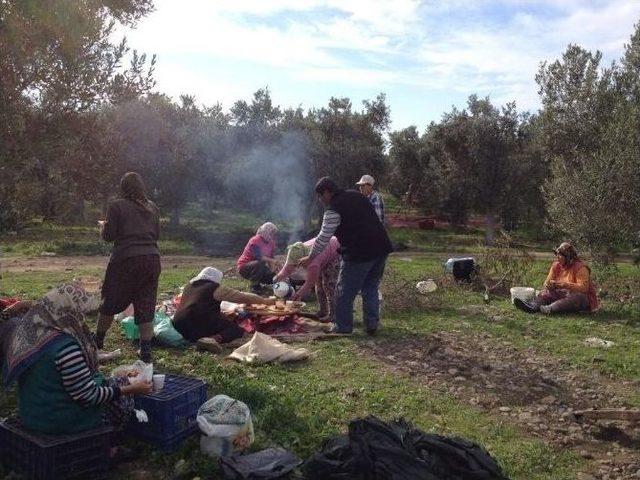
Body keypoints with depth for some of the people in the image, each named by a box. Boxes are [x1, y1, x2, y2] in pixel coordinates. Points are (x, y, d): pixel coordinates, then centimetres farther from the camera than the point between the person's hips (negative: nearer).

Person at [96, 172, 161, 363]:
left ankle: (98, 342, 31)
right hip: (152, 258, 4)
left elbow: (108, 236, -3)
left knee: (111, 302, 14)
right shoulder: (152, 207, 11)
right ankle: (146, 351, 7)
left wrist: (103, 226, 17)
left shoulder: (117, 206, -2)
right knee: (146, 305, 7)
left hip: (126, 258, -3)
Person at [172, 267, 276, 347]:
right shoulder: (214, 288, 3)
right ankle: (217, 339, -25)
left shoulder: (189, 286, 21)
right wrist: (264, 301, 17)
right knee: (237, 330, 1)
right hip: (199, 325, -7)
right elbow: (242, 297, 7)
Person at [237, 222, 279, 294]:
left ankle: (255, 281, 16)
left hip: (257, 267, 8)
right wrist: (273, 261, -43)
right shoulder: (255, 241, -23)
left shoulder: (271, 242, 1)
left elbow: (270, 258, 1)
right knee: (260, 264, -36)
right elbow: (259, 257, -36)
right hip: (244, 267, -8)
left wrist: (272, 265, -21)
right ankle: (254, 287, -19)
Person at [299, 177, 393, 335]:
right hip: (381, 248, 8)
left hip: (359, 254, -8)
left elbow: (323, 238, -7)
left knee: (345, 292, 7)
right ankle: (372, 325, 20)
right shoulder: (356, 195, 15)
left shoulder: (333, 210, -9)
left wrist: (310, 258, 5)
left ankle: (343, 327, 15)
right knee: (371, 289, 19)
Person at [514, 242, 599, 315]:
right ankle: (533, 306, -48)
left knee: (578, 297, -36)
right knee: (547, 293, -17)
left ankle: (549, 309, -55)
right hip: (563, 294, 5)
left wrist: (564, 284, -31)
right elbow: (548, 281, 8)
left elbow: (583, 288, -25)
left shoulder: (580, 268, -15)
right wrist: (548, 285, -17)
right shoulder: (556, 266, 3)